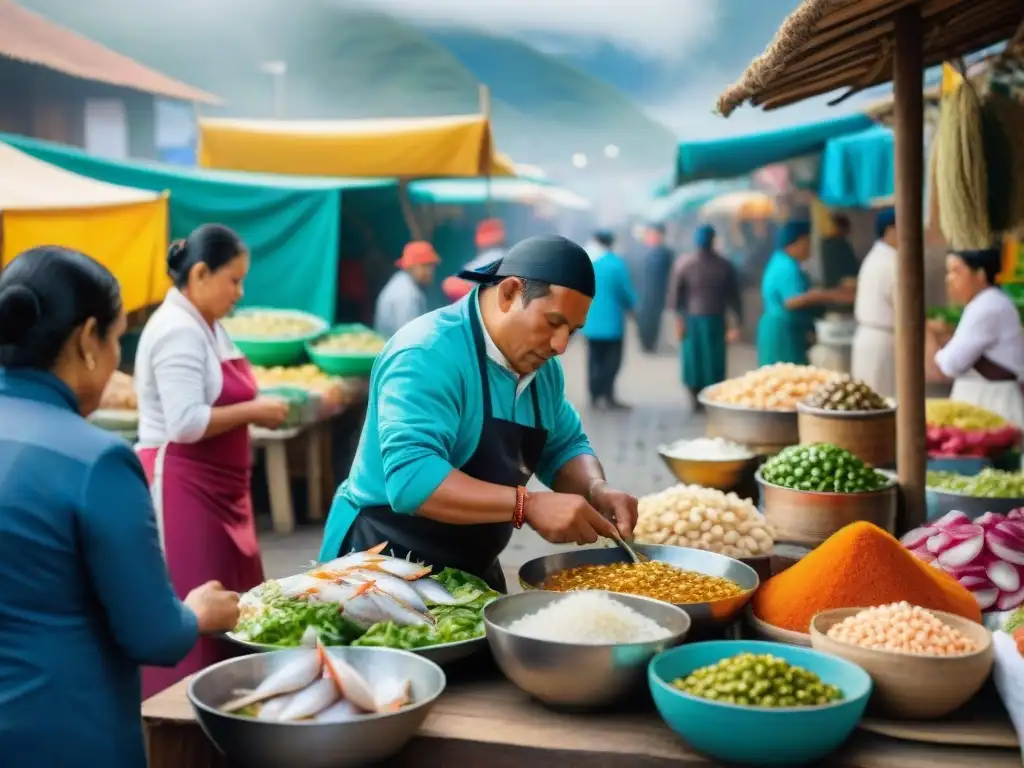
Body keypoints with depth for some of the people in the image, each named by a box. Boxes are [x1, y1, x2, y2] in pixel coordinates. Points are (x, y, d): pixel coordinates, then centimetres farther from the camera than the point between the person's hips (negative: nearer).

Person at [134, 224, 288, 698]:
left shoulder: (205, 327, 13)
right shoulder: (179, 331, -18)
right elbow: (186, 423, -26)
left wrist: (254, 410, 4)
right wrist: (254, 411, -16)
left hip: (215, 487, 10)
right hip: (179, 485, -10)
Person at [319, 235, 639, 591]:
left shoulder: (540, 364, 1)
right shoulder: (427, 355, -24)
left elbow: (565, 446, 11)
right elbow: (410, 477, -35)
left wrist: (596, 490, -10)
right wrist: (528, 505, -39)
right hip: (384, 562, -8)